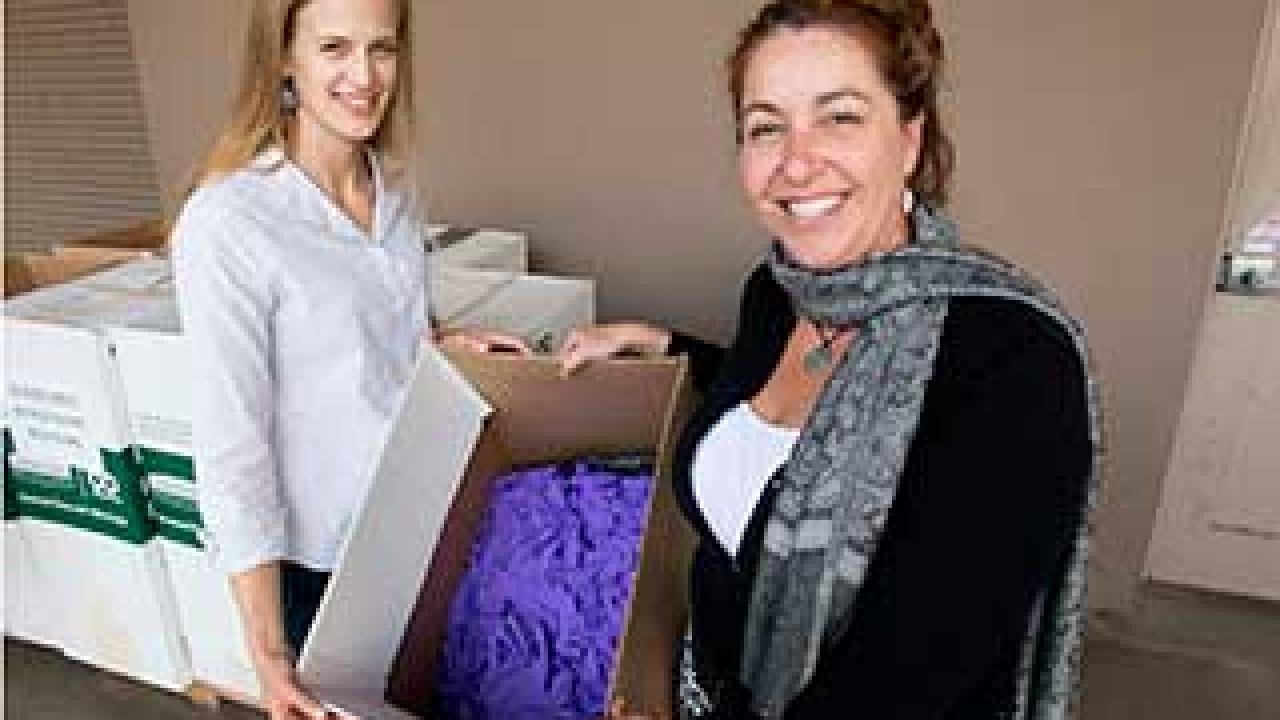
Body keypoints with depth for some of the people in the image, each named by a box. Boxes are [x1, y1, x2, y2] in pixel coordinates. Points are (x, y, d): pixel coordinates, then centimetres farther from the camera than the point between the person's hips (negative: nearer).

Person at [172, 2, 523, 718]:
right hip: (324, 559, -6)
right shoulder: (225, 221, -23)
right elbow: (231, 442, -21)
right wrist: (269, 656, -18)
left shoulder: (394, 187, -3)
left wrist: (444, 341, -6)